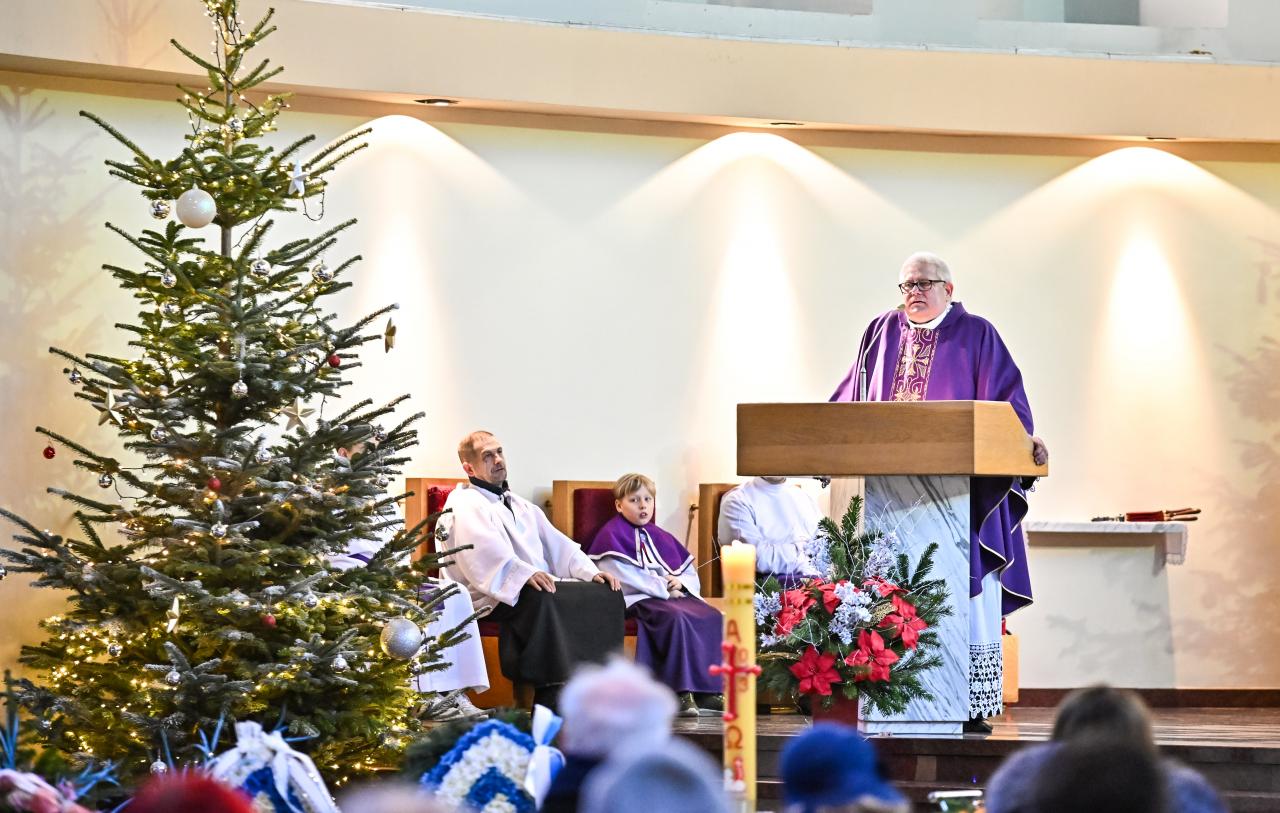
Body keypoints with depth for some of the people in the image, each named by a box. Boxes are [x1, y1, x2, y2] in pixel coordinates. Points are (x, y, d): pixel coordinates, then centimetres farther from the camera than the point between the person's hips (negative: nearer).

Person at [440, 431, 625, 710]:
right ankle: (553, 700, -40)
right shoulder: (463, 505, 4)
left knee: (606, 595, -15)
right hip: (497, 598, -7)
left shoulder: (521, 506, 30)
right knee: (542, 601, -39)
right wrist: (523, 575, -32)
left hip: (544, 586, 8)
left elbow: (558, 545, 23)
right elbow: (484, 551, -16)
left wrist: (591, 572, 4)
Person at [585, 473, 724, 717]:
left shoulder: (660, 537, 27)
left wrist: (681, 583, 0)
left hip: (674, 595, 7)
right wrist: (663, 589, -12)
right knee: (676, 619, -36)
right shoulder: (611, 535, 5)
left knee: (713, 618, -18)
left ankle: (708, 691, -21)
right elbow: (624, 575, -10)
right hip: (638, 600, -7)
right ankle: (682, 693, -37)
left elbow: (691, 575, 25)